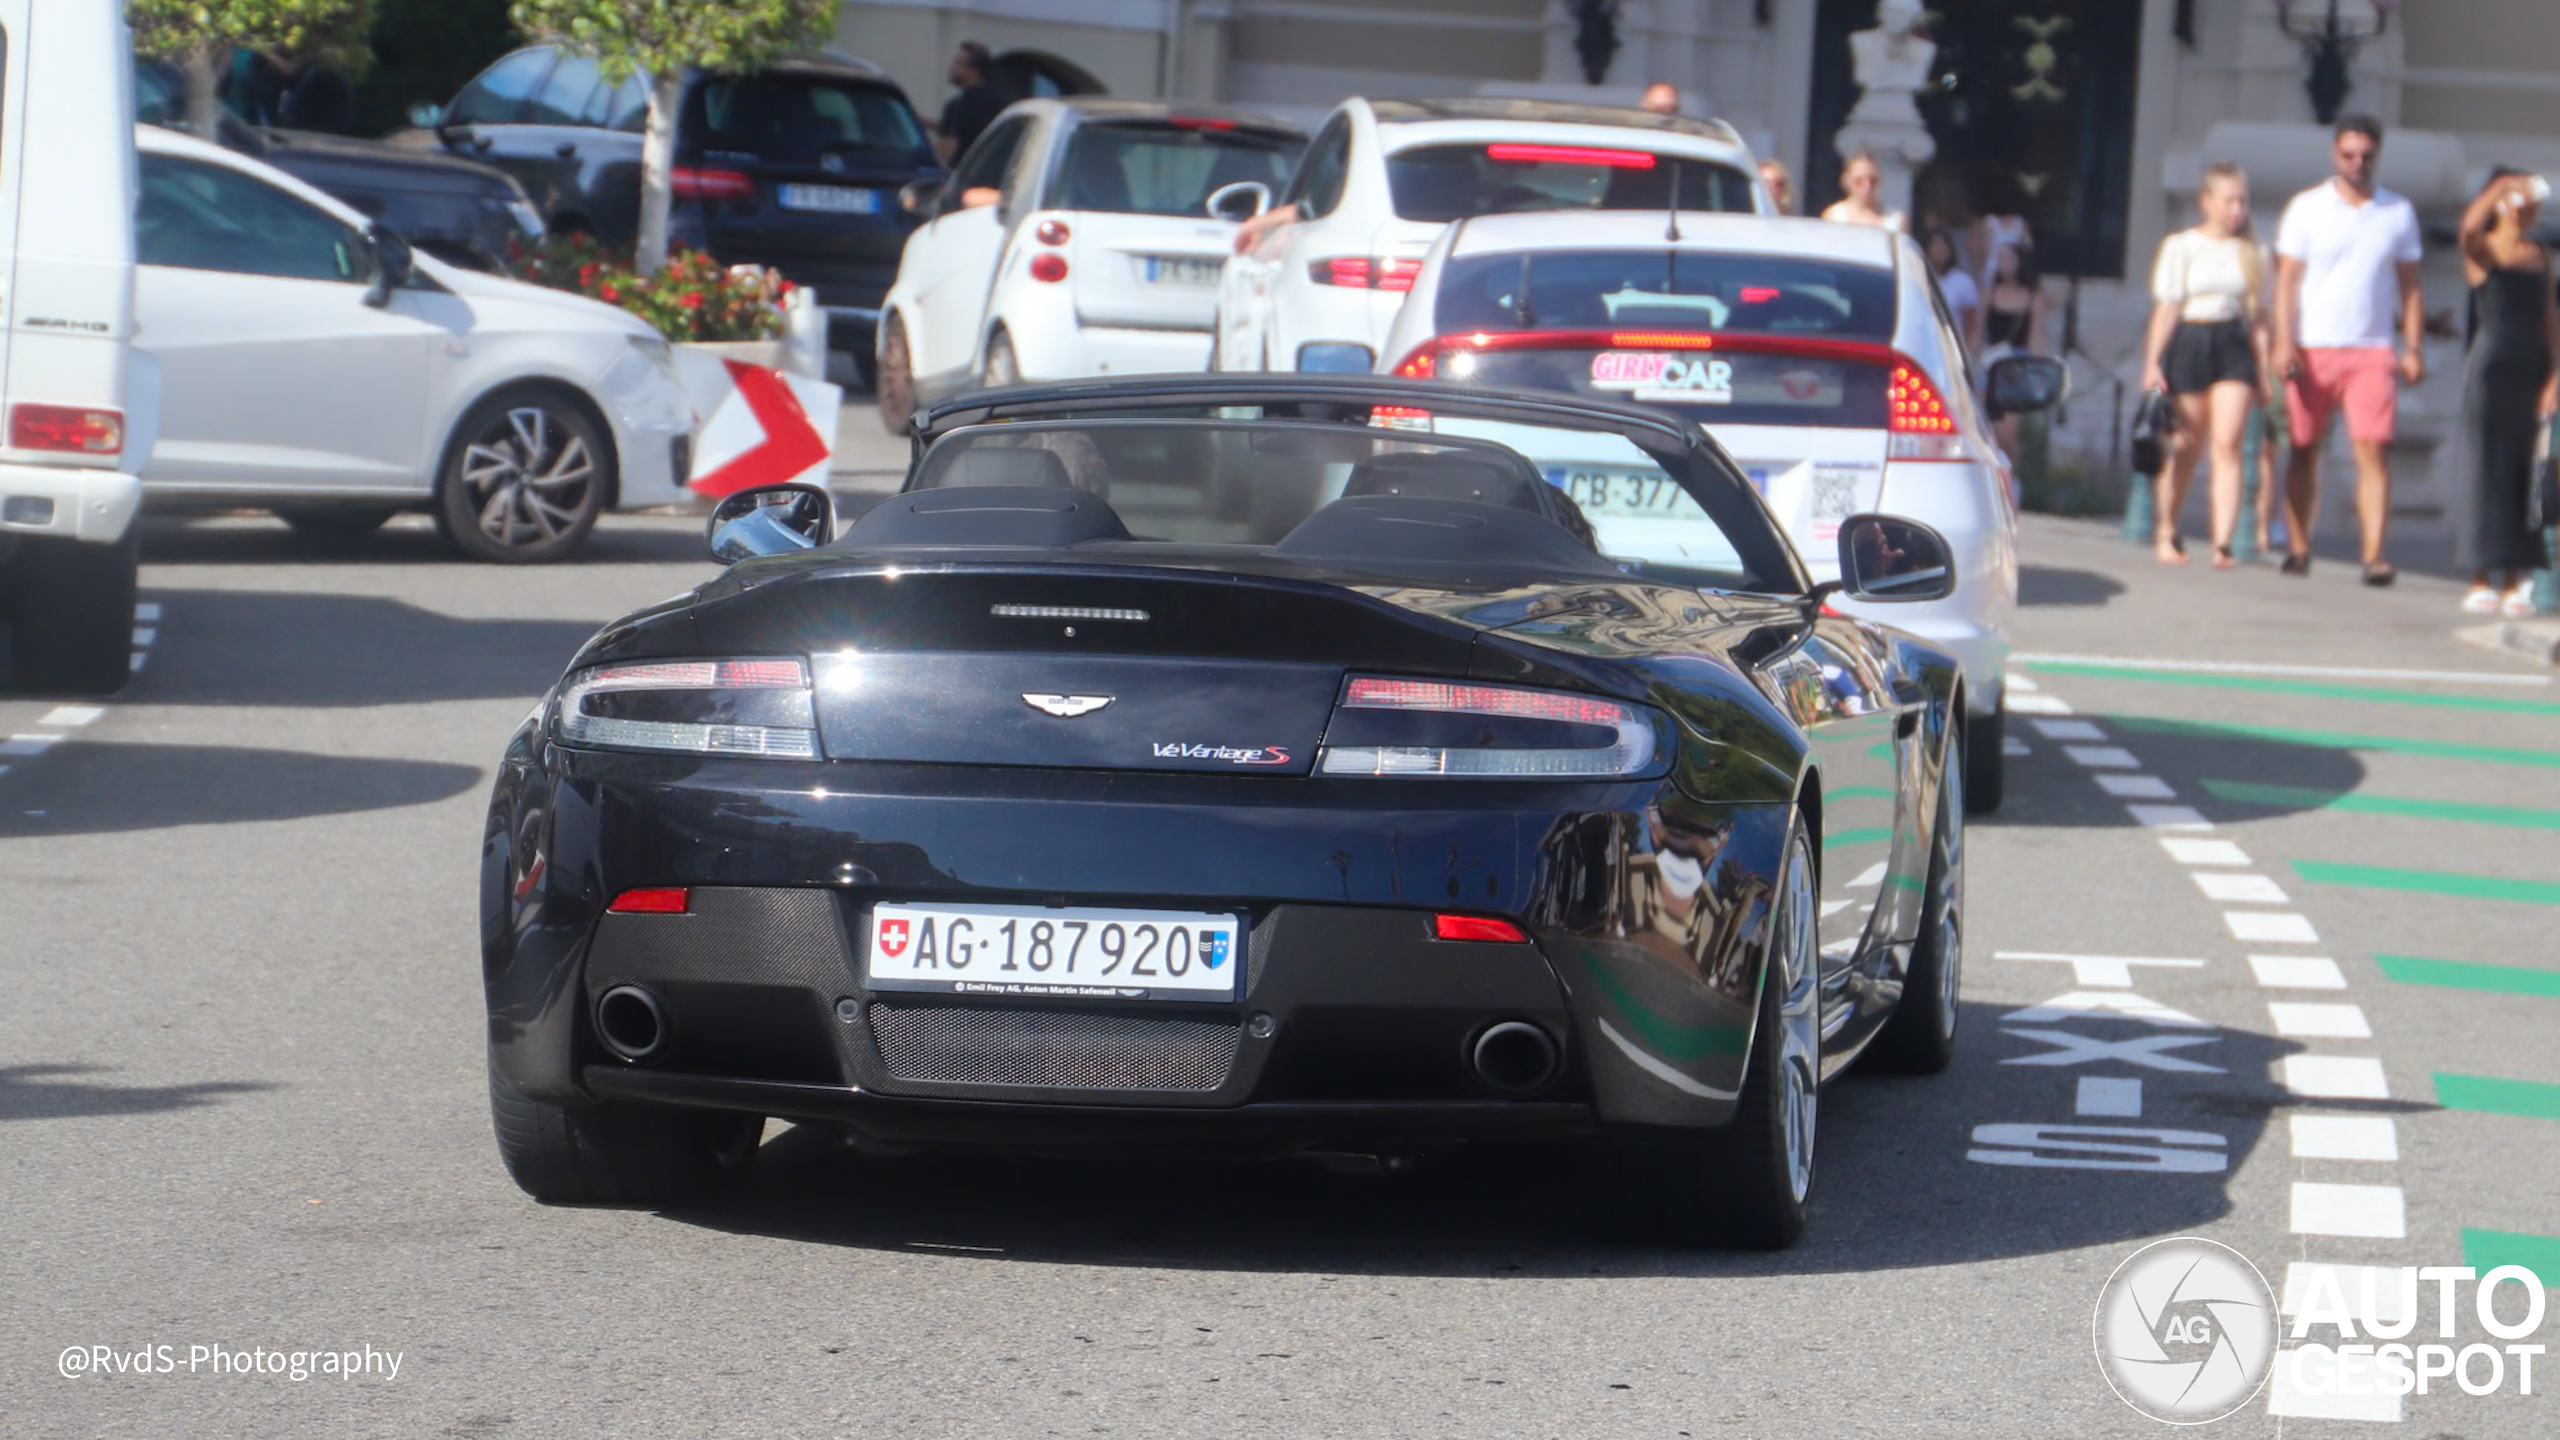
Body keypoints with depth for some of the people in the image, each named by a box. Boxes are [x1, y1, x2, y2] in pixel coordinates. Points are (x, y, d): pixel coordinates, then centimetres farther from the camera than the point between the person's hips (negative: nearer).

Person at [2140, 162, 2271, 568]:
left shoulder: (2250, 252, 10)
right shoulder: (2181, 246, 3)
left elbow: (2258, 314, 12)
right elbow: (2166, 307, 1)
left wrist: (2263, 367, 8)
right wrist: (2152, 362, -5)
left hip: (2234, 344, 1)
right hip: (2189, 342, -1)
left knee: (2228, 444, -12)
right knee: (2186, 449, 5)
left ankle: (2223, 542, -18)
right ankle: (2166, 533, 22)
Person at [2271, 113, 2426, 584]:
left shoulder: (2399, 212, 9)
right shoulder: (2307, 208, 3)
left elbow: (2409, 285, 12)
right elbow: (2286, 279, 0)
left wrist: (2413, 348, 4)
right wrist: (2284, 342, -10)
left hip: (2372, 351, 0)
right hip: (2312, 348, 0)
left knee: (2372, 449, -11)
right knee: (2304, 449, 5)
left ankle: (2375, 555, -17)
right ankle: (2298, 547, 14)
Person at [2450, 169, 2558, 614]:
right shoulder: (2483, 250, 0)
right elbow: (2469, 227, -23)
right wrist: (2500, 186, -32)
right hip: (2491, 366, -4)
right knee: (2484, 466, -3)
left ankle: (2515, 580, 9)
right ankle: (2479, 581, -1)